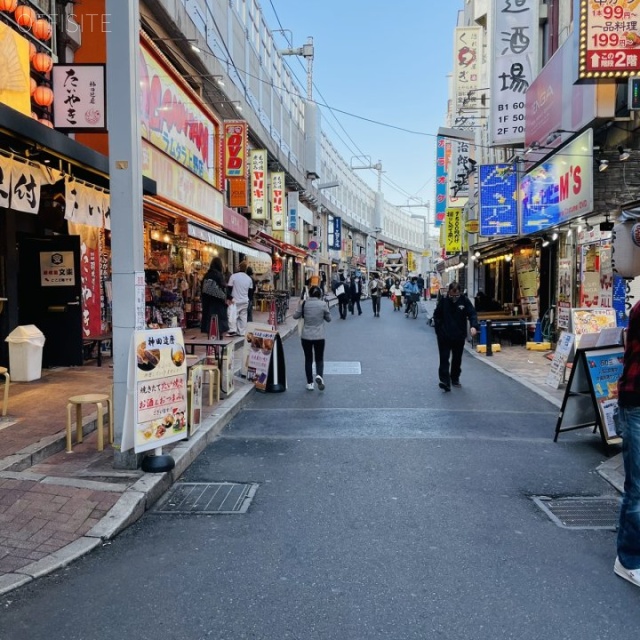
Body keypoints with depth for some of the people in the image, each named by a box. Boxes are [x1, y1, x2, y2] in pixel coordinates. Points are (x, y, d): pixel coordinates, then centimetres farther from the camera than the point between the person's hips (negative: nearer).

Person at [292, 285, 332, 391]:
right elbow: (328, 319, 4)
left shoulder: (304, 303, -5)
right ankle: (319, 375, -15)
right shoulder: (323, 304, -6)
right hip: (319, 336, -1)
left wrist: (299, 306, 18)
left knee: (308, 359, 12)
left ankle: (310, 383, 14)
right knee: (319, 359, 12)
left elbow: (296, 316, 5)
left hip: (306, 336, 1)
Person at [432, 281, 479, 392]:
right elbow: (436, 315, 1)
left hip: (459, 336, 2)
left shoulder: (464, 300, -7)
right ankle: (445, 381, -9)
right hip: (444, 336, -2)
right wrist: (439, 329, -5)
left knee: (457, 359, 15)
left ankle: (455, 379, 30)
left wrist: (474, 326, -28)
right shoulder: (443, 300, -8)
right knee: (444, 359, -7)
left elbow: (472, 314, -10)